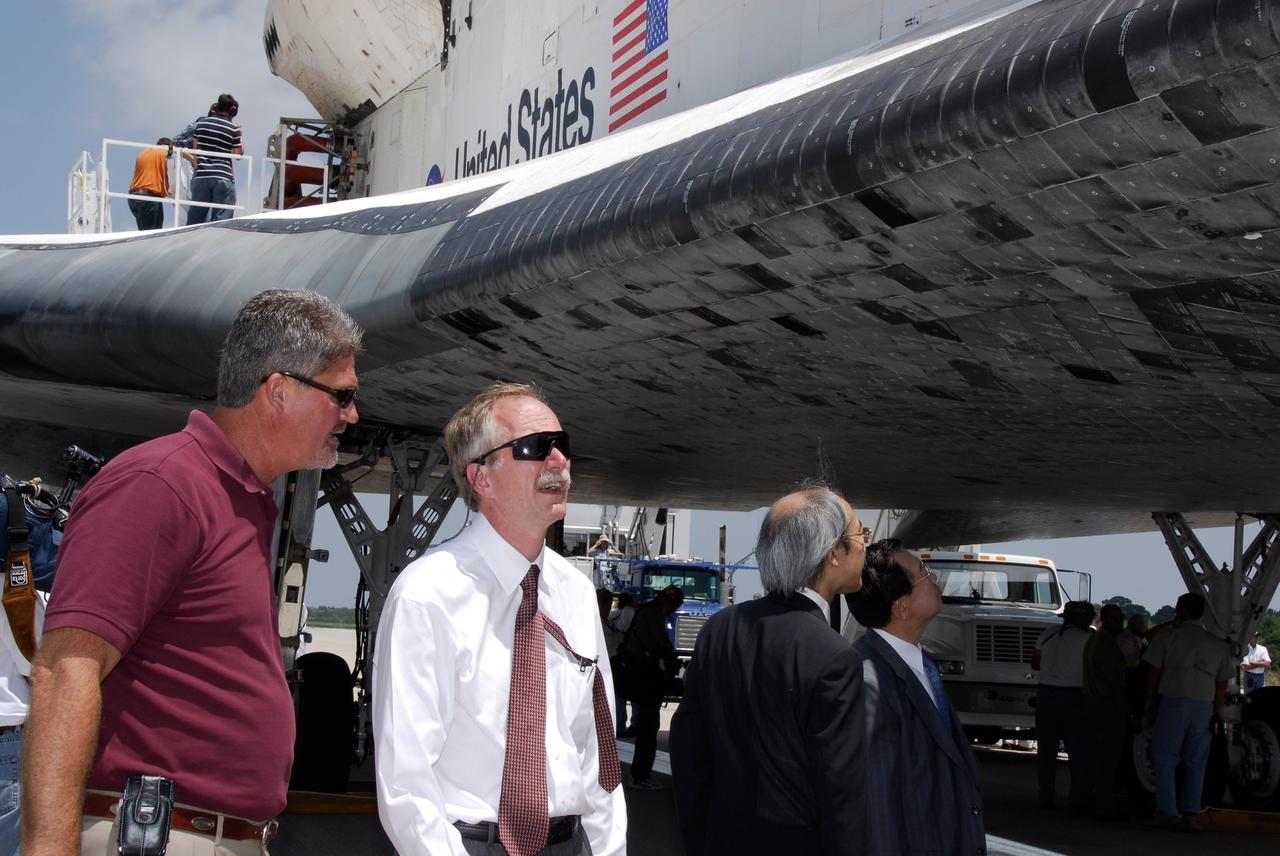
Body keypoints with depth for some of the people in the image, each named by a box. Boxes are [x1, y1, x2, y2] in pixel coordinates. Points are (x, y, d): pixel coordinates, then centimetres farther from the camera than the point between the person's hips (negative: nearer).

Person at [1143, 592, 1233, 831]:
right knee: (1196, 764, 8)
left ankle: (1167, 811, -3)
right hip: (1203, 706, 3)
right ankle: (1190, 815, 3)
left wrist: (1150, 699, 7)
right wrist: (1217, 712, 15)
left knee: (1164, 759, 3)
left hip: (1172, 702, -3)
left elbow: (1154, 672, -1)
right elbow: (1222, 684, 11)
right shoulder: (1218, 645, 13)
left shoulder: (1168, 637, 3)